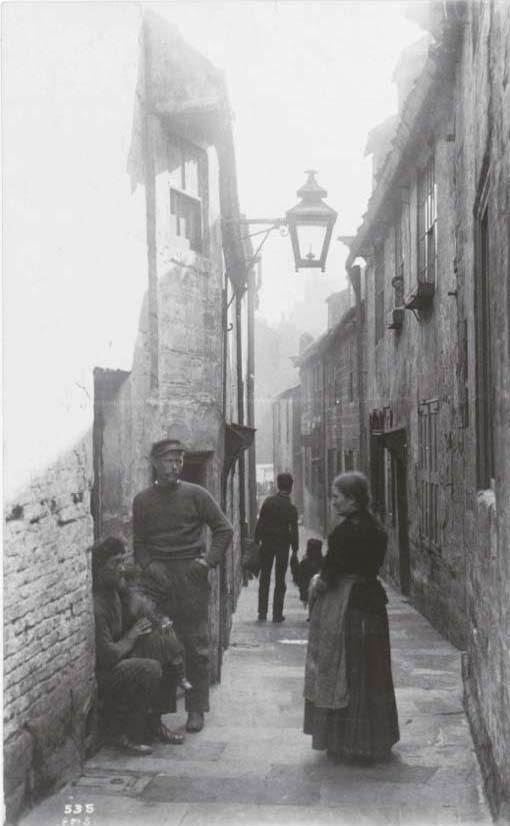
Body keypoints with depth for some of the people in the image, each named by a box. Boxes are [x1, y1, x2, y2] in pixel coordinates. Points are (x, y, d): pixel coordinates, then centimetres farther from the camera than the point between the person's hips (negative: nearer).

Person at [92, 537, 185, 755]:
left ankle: (153, 723, 7)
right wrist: (132, 636, -11)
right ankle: (123, 734, -9)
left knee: (166, 645, 1)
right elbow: (108, 656, -27)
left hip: (118, 660, 10)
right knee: (149, 669, -28)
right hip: (99, 675, -10)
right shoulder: (94, 606, -26)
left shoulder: (113, 591, 5)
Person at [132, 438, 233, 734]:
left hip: (191, 576, -1)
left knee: (196, 646, 2)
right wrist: (149, 566, -7)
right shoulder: (143, 500, 8)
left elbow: (224, 529, 5)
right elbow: (139, 542, 10)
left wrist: (209, 560, -5)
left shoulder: (196, 495, 2)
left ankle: (196, 709, 11)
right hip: (159, 577, 1)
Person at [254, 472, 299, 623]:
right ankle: (277, 614, 7)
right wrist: (295, 549, -2)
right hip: (283, 545, -1)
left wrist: (256, 541, 4)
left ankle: (262, 613, 10)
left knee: (264, 578, 10)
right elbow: (294, 531, -9)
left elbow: (260, 523, -3)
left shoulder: (268, 502, -4)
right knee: (280, 580, 7)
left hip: (267, 542, 2)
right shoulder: (291, 508, -8)